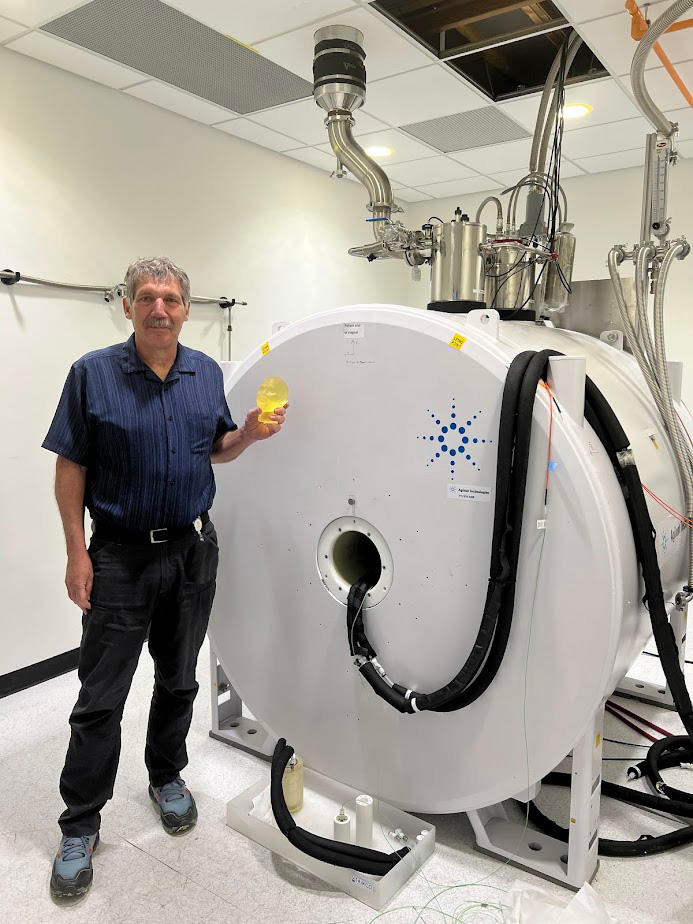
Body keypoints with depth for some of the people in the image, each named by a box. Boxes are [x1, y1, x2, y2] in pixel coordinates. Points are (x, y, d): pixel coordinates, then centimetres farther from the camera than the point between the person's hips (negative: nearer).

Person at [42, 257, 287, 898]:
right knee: (101, 697, 4)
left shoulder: (207, 373, 3)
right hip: (121, 554, -3)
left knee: (179, 680, 18)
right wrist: (77, 553, -10)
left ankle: (167, 777, 40)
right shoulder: (93, 374, -8)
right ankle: (80, 826, 22)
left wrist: (250, 434, -9)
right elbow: (71, 466, -6)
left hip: (193, 549, 4)